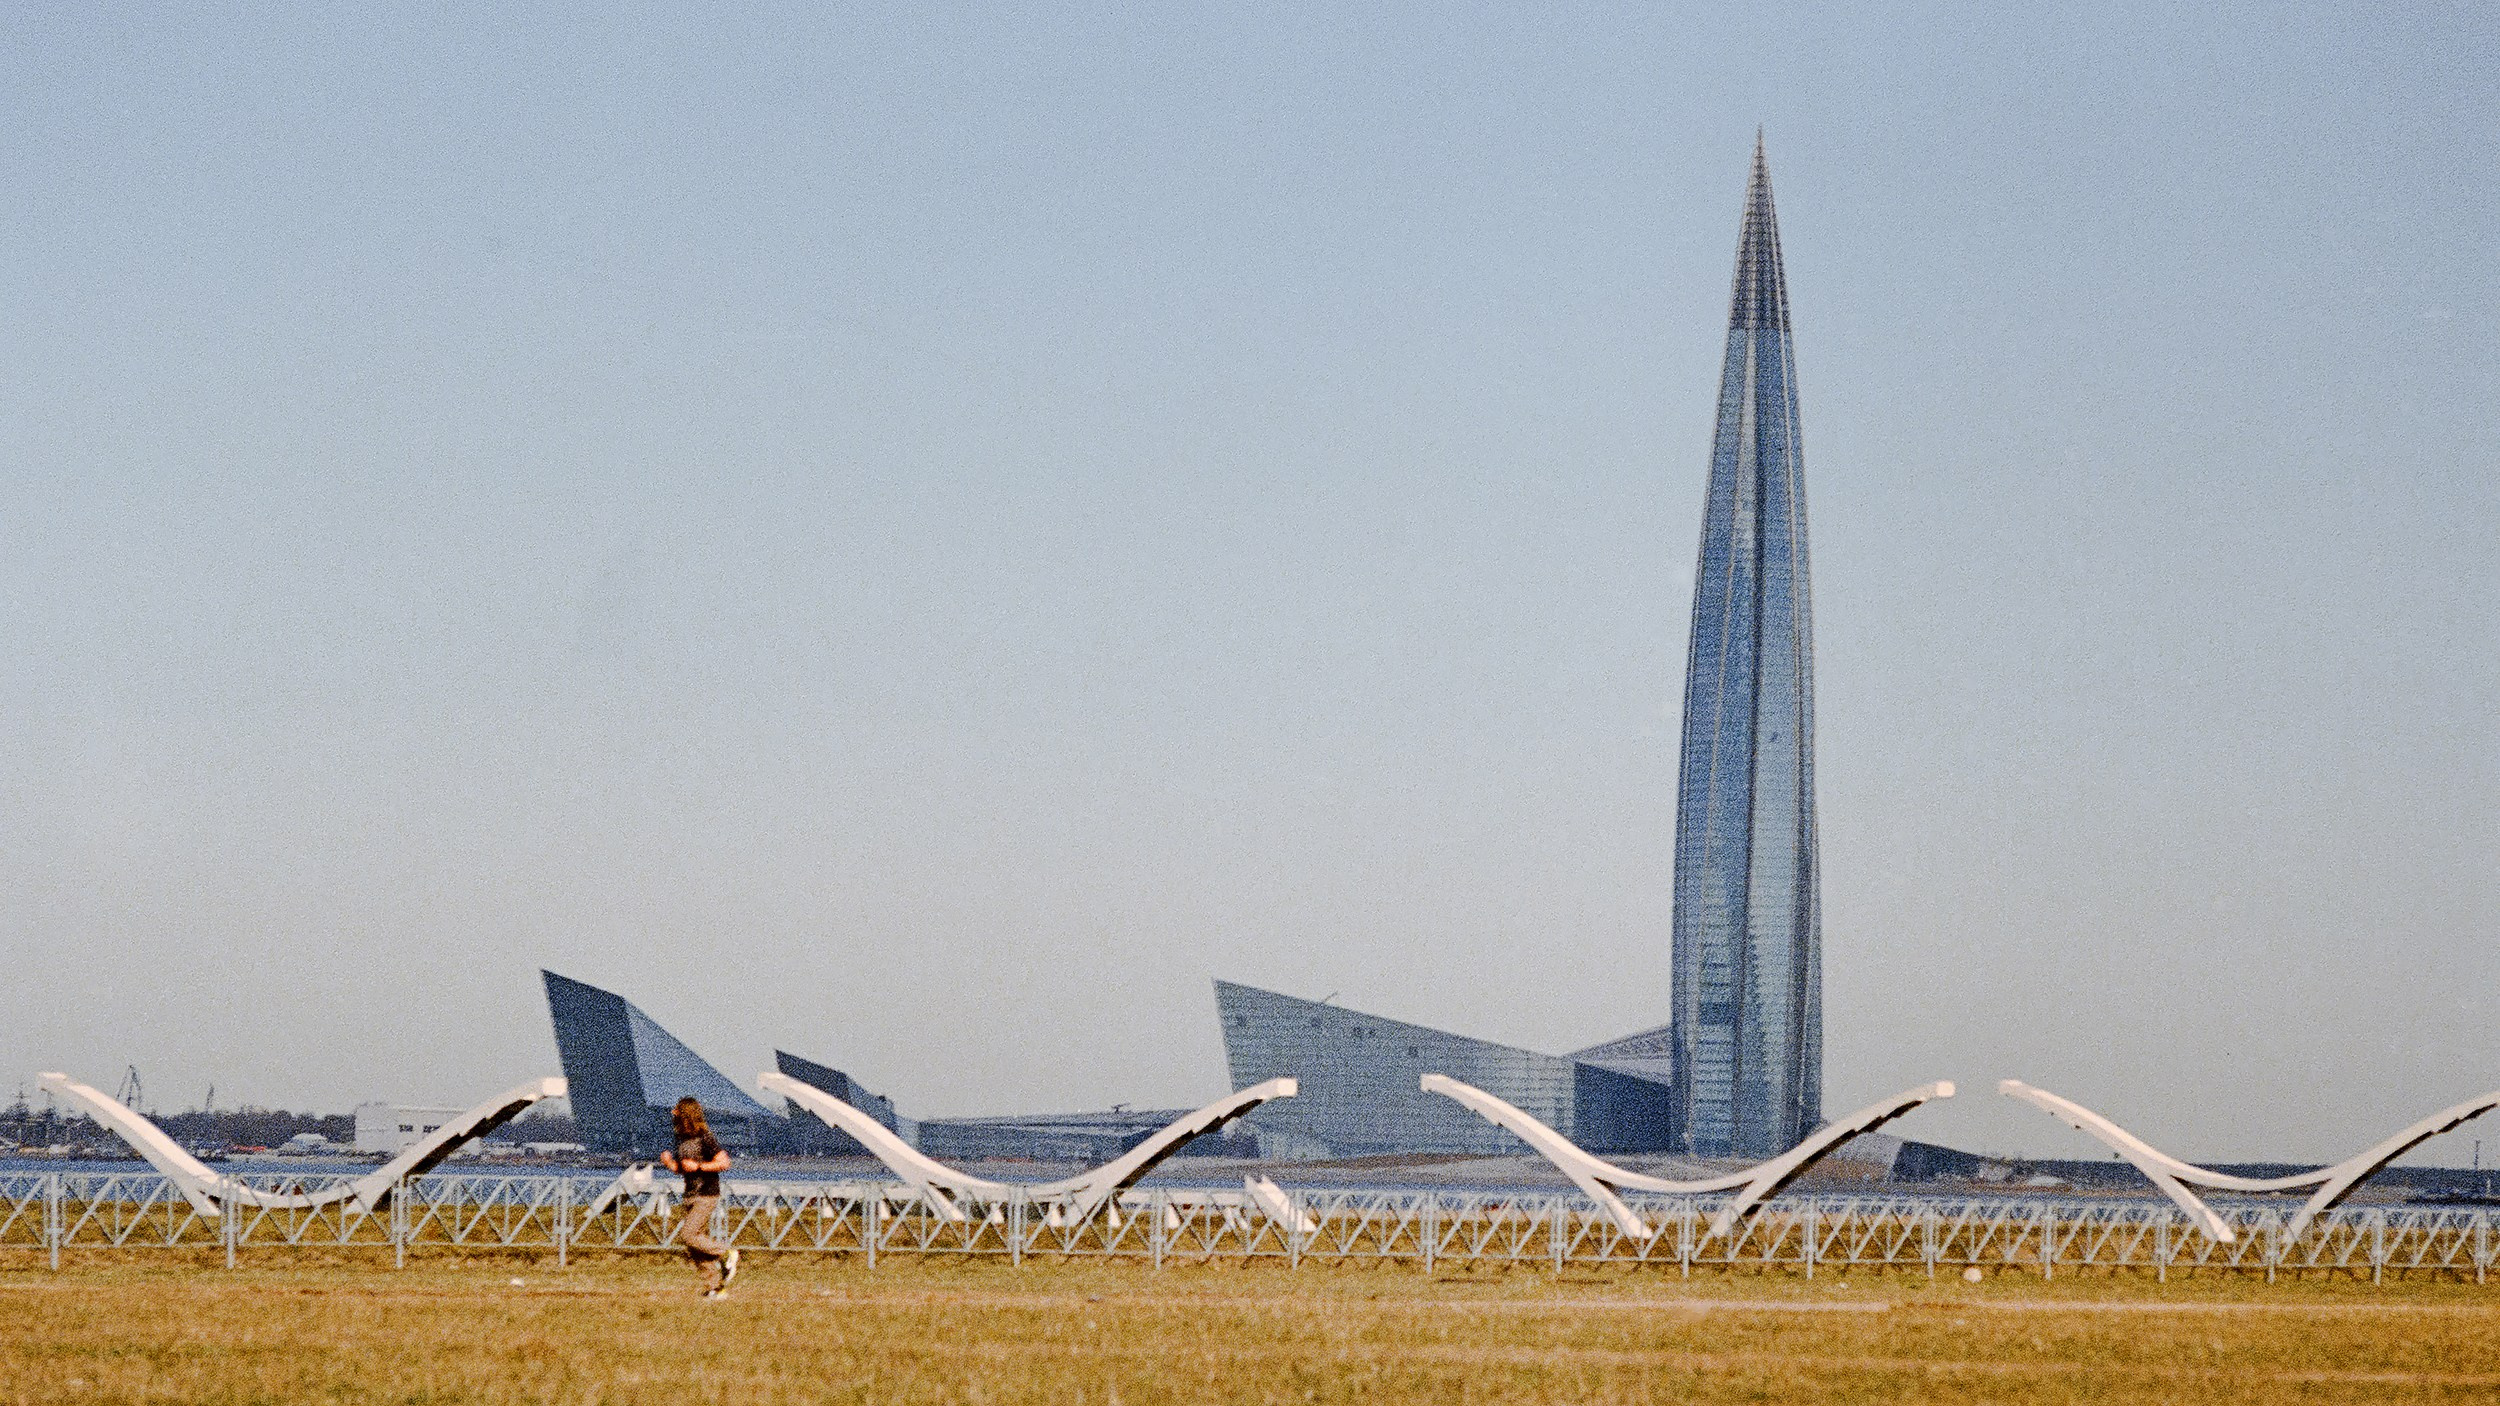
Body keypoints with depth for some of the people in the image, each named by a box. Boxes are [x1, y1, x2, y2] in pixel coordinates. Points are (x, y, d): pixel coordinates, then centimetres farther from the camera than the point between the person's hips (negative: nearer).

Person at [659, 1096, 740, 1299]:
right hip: (691, 1196, 8)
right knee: (695, 1250, 6)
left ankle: (727, 1254, -1)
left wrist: (698, 1166, -21)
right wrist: (669, 1162, 0)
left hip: (707, 1196, -8)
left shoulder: (705, 1138, -14)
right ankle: (715, 1287, 12)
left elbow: (724, 1163, -18)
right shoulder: (683, 1139, 11)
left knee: (688, 1235, -18)